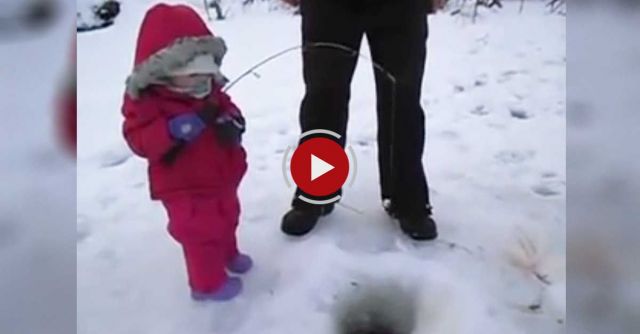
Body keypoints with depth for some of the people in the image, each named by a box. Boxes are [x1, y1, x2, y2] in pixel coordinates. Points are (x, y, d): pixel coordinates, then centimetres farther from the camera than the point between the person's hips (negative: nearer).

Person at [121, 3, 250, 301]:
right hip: (185, 188, -7)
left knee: (225, 220, 28)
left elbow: (227, 109, 7)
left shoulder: (210, 91, -1)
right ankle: (208, 283, 27)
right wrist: (177, 129, -40)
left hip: (221, 178, 7)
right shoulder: (145, 99, -19)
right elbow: (140, 140, -25)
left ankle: (228, 255, 56)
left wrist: (231, 123, -18)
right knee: (200, 234, 5)